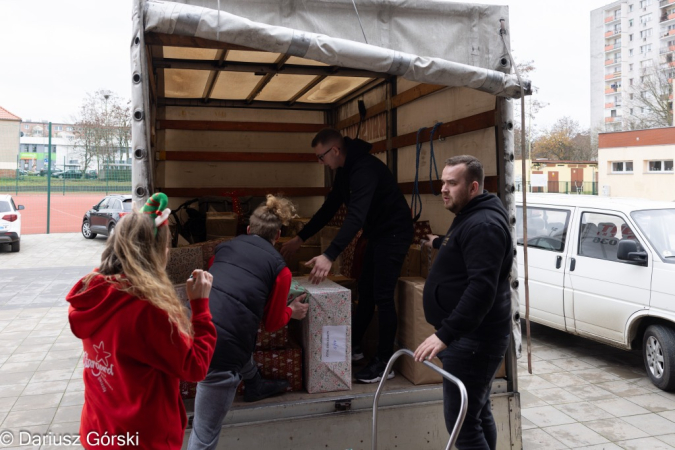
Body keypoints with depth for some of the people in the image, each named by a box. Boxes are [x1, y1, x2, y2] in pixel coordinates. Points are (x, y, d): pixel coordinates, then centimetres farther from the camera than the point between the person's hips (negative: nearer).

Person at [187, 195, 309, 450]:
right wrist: (293, 311, 35)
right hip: (221, 346, -6)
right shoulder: (280, 268, 5)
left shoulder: (226, 246, 17)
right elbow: (273, 323, 15)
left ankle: (255, 386, 54)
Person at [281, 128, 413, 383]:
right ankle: (353, 347, 28)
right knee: (365, 292, 15)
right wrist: (300, 238, 13)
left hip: (394, 233, -9)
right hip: (377, 233, 9)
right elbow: (329, 208, 13)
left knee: (382, 295, -7)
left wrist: (329, 256, -47)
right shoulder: (345, 170, 5)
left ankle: (385, 363, 4)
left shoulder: (365, 169, -27)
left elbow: (356, 216, -39)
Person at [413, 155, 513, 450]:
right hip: (473, 336, 11)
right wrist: (440, 243, 50)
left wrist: (445, 334, -32)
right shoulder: (470, 218, 15)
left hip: (472, 339, -11)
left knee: (462, 421, -8)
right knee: (478, 413, 18)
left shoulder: (483, 225, -19)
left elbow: (481, 288, -29)